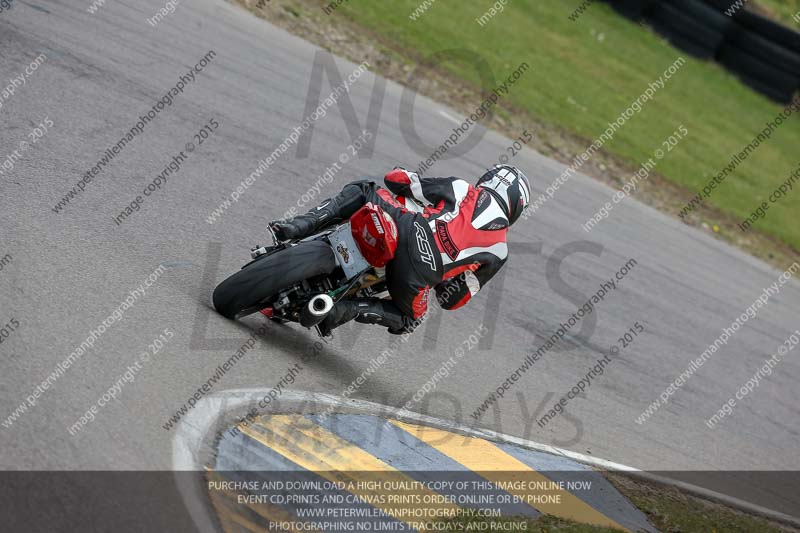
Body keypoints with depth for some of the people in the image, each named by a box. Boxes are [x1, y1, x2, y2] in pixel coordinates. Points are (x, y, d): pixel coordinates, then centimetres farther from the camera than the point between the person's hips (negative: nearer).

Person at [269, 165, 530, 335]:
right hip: (417, 276, 1)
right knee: (409, 318, 34)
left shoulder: (460, 188, 19)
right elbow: (453, 299, 21)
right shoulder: (499, 249, 22)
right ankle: (354, 308, 3)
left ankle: (300, 227, 4)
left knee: (361, 190, 25)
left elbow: (394, 178, 15)